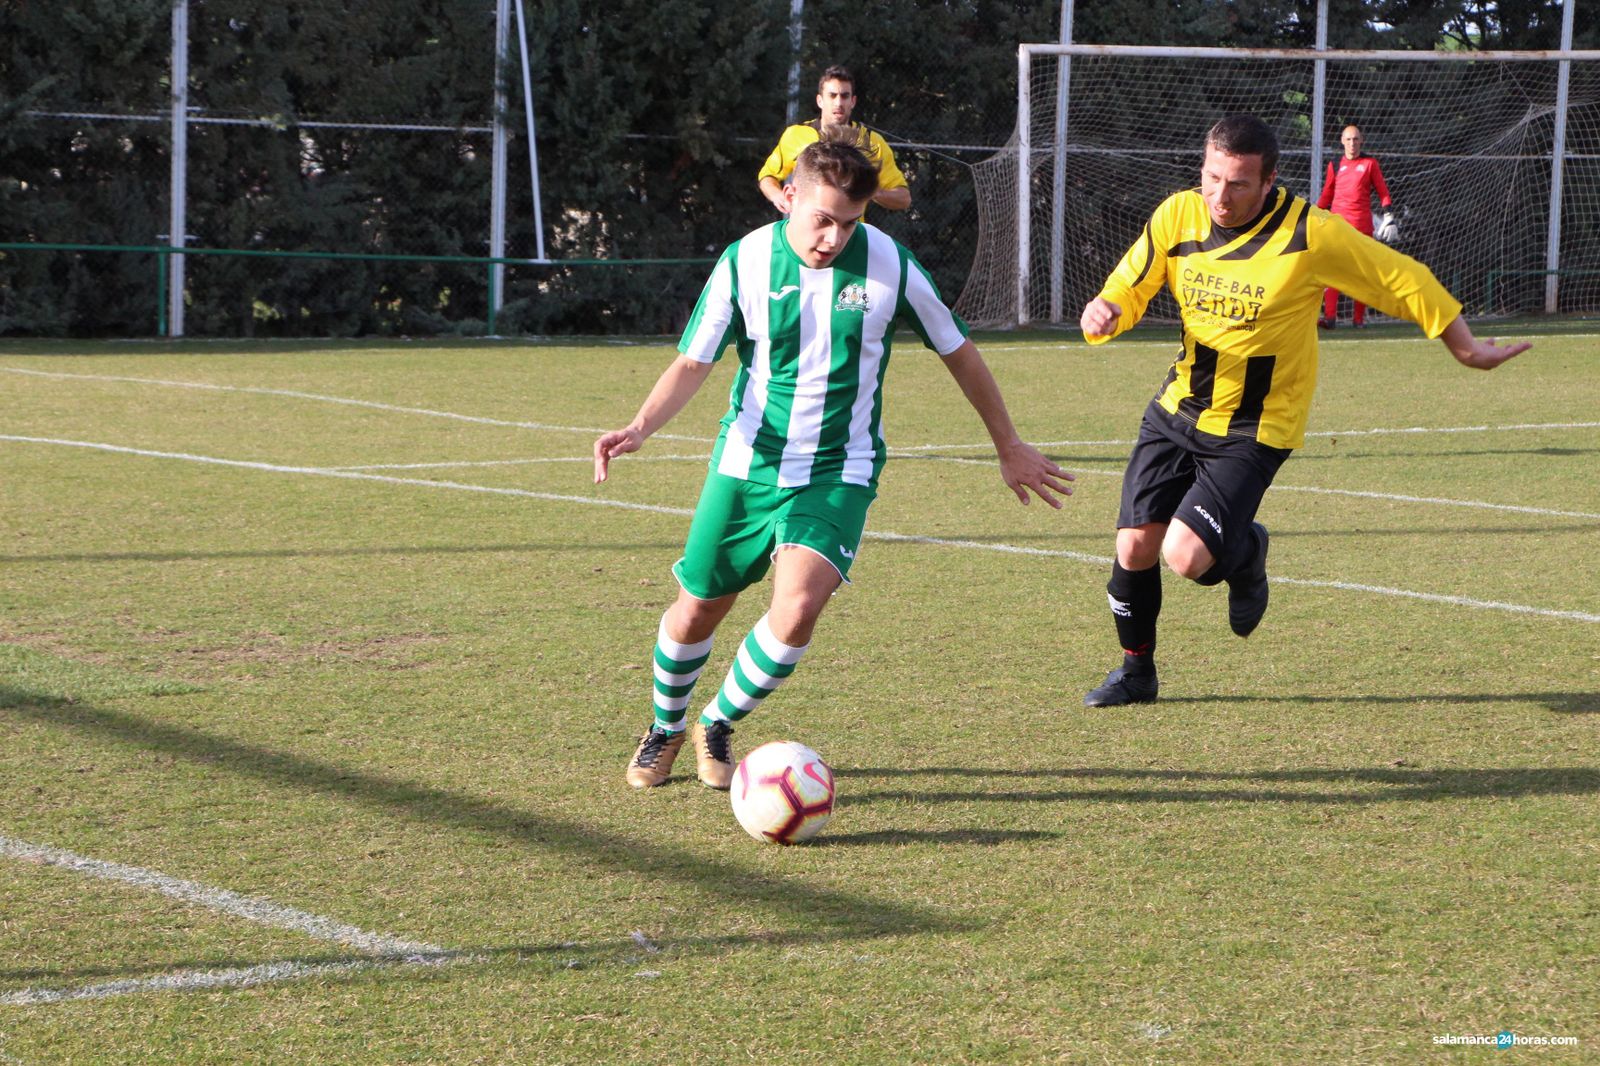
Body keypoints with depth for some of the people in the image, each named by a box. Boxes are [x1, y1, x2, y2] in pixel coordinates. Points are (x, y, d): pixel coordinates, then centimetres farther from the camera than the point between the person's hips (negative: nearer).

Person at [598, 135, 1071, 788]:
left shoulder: (888, 264, -10)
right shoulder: (745, 262, -9)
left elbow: (959, 353, 4)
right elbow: (693, 364, -1)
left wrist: (1009, 448, 12)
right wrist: (640, 428, -20)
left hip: (838, 471, -1)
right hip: (747, 463, 1)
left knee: (797, 611, -22)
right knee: (696, 612, 8)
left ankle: (718, 726, 4)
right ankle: (665, 729, 39)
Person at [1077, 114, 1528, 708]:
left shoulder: (1310, 235, -19)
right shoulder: (1178, 216, -7)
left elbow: (1404, 281, -7)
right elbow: (1127, 292, 4)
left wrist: (1468, 349, 2)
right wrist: (1102, 314, -21)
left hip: (1254, 430, -4)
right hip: (1178, 409, 4)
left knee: (1186, 557, -19)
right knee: (1135, 547, -1)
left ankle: (1245, 553, 18)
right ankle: (1136, 670, 26)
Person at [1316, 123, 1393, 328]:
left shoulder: (1370, 163, 8)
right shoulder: (1334, 165, 13)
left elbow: (1382, 190, 6)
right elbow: (1326, 195, 19)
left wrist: (1388, 210, -9)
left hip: (1362, 224, -1)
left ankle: (1359, 317, 10)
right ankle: (1329, 316, -17)